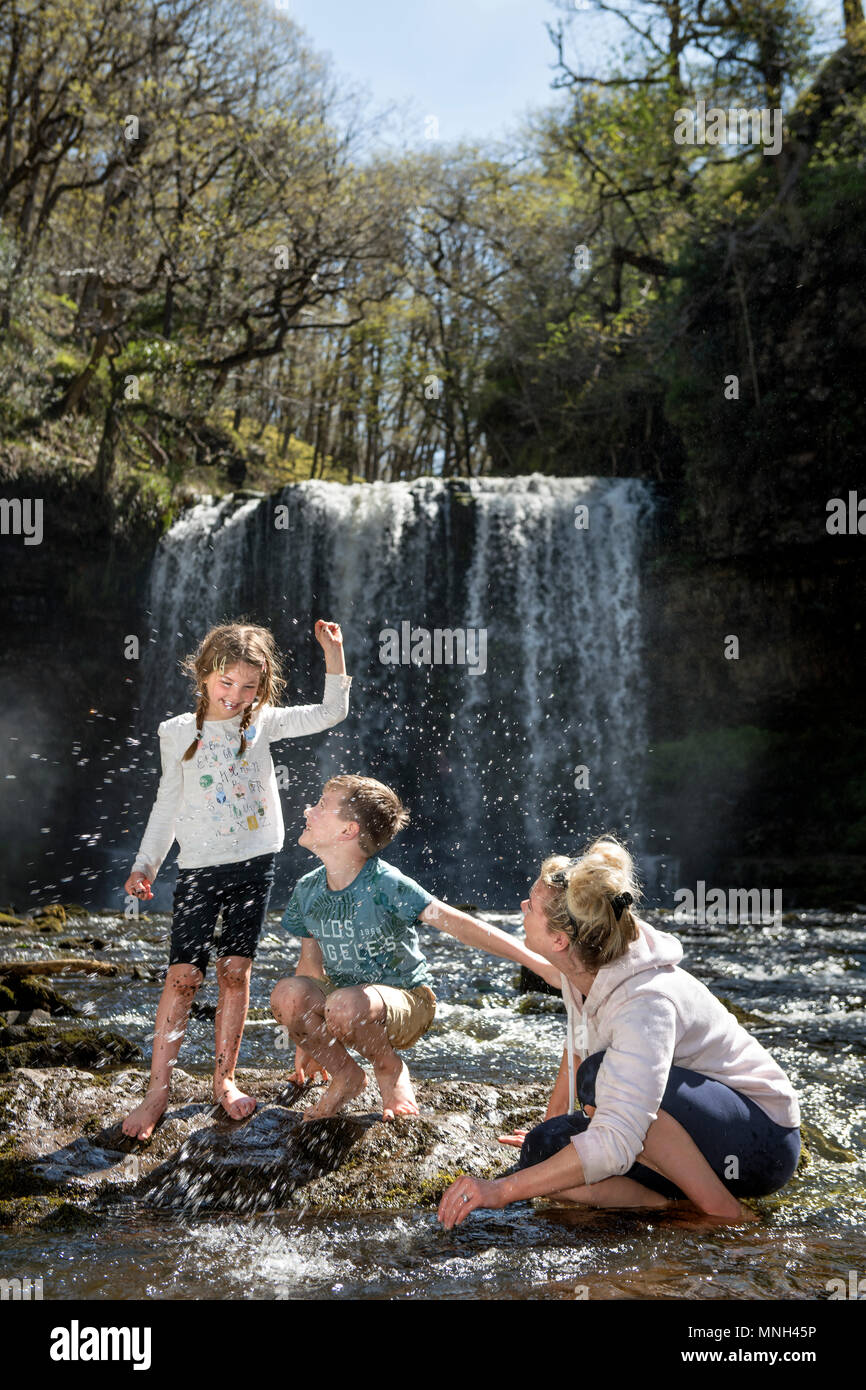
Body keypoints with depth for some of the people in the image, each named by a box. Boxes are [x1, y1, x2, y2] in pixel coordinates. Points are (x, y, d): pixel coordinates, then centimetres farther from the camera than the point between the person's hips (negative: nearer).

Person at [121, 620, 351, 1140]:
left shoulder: (263, 723, 4)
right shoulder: (179, 734, 2)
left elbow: (331, 712, 3)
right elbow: (168, 804, 8)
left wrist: (333, 652, -5)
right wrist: (146, 864, 2)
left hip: (255, 864, 1)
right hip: (199, 867, -1)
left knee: (236, 971, 3)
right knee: (183, 974, -6)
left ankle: (225, 1079, 16)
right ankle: (159, 1089, 3)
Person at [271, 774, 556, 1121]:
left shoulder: (385, 885, -21)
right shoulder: (308, 890, -2)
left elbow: (459, 924, -24)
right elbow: (311, 960, 10)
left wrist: (537, 961, -31)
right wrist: (306, 1041, 14)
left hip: (406, 1003, -5)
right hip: (344, 993, 5)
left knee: (344, 1005, -36)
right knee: (287, 995, -25)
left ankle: (391, 1068, -2)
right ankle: (345, 1075, 2)